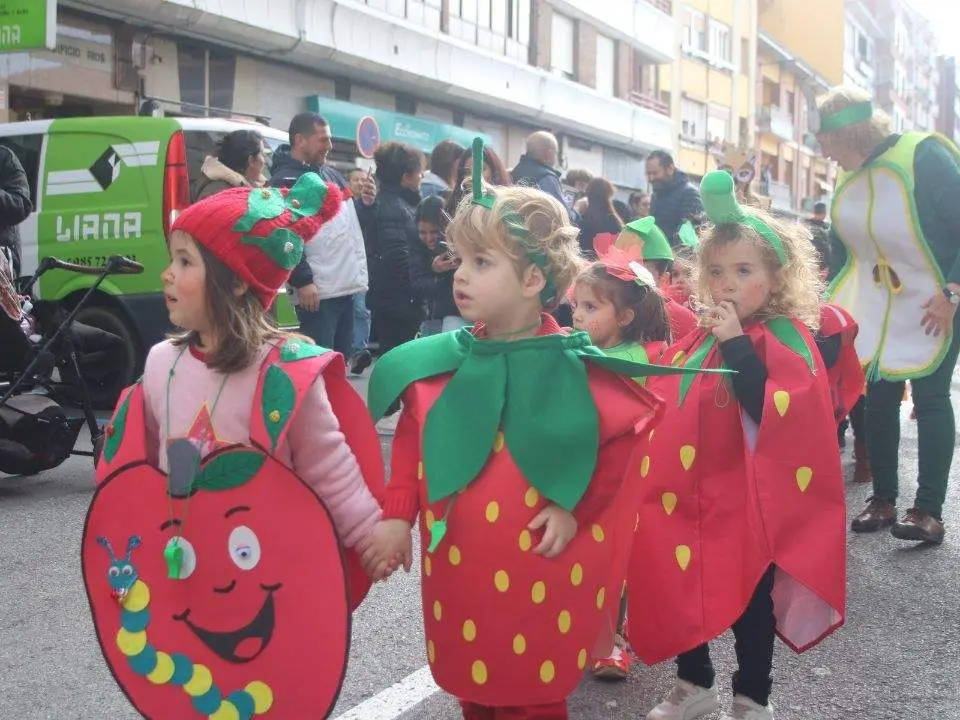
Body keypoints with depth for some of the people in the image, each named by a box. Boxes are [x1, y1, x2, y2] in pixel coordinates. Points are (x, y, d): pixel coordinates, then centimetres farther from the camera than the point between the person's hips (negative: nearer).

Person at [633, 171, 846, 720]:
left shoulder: (785, 338, -12)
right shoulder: (701, 340, 7)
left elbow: (773, 412, -28)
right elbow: (671, 415, 18)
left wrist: (735, 343, -27)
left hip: (750, 504, -6)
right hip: (693, 499, 6)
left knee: (750, 602, 8)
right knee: (679, 591, 13)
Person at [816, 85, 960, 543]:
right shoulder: (848, 178, 1)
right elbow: (843, 247, 13)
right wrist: (835, 298, 9)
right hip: (875, 307, 6)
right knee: (877, 397, 6)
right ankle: (883, 500, 17)